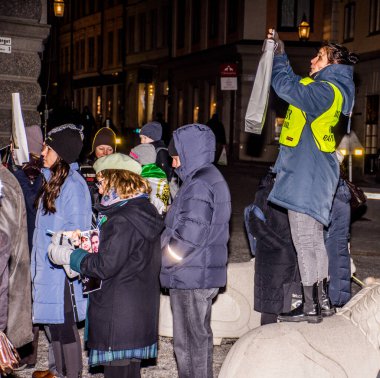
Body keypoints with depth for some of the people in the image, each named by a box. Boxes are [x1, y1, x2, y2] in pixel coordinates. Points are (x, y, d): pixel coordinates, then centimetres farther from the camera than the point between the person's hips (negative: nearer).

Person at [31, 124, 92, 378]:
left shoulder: (73, 183, -15)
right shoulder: (52, 179, 13)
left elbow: (77, 228, -16)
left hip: (63, 268, -9)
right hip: (48, 266, 9)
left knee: (65, 324, -1)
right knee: (53, 321, 16)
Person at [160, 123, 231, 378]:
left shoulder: (199, 185, -18)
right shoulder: (212, 178, 15)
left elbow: (189, 235, -23)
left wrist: (161, 258, -10)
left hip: (191, 278, -10)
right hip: (204, 274, 10)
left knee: (191, 341, -1)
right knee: (199, 337, 19)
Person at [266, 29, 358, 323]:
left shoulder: (326, 90, -15)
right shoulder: (325, 89, 16)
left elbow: (286, 86, -24)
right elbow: (294, 85, 29)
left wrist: (278, 55, -9)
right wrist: (279, 54, 22)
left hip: (307, 176, -11)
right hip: (313, 175, 11)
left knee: (305, 240, -6)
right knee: (314, 238, 15)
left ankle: (310, 307, -1)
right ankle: (320, 301, 23)